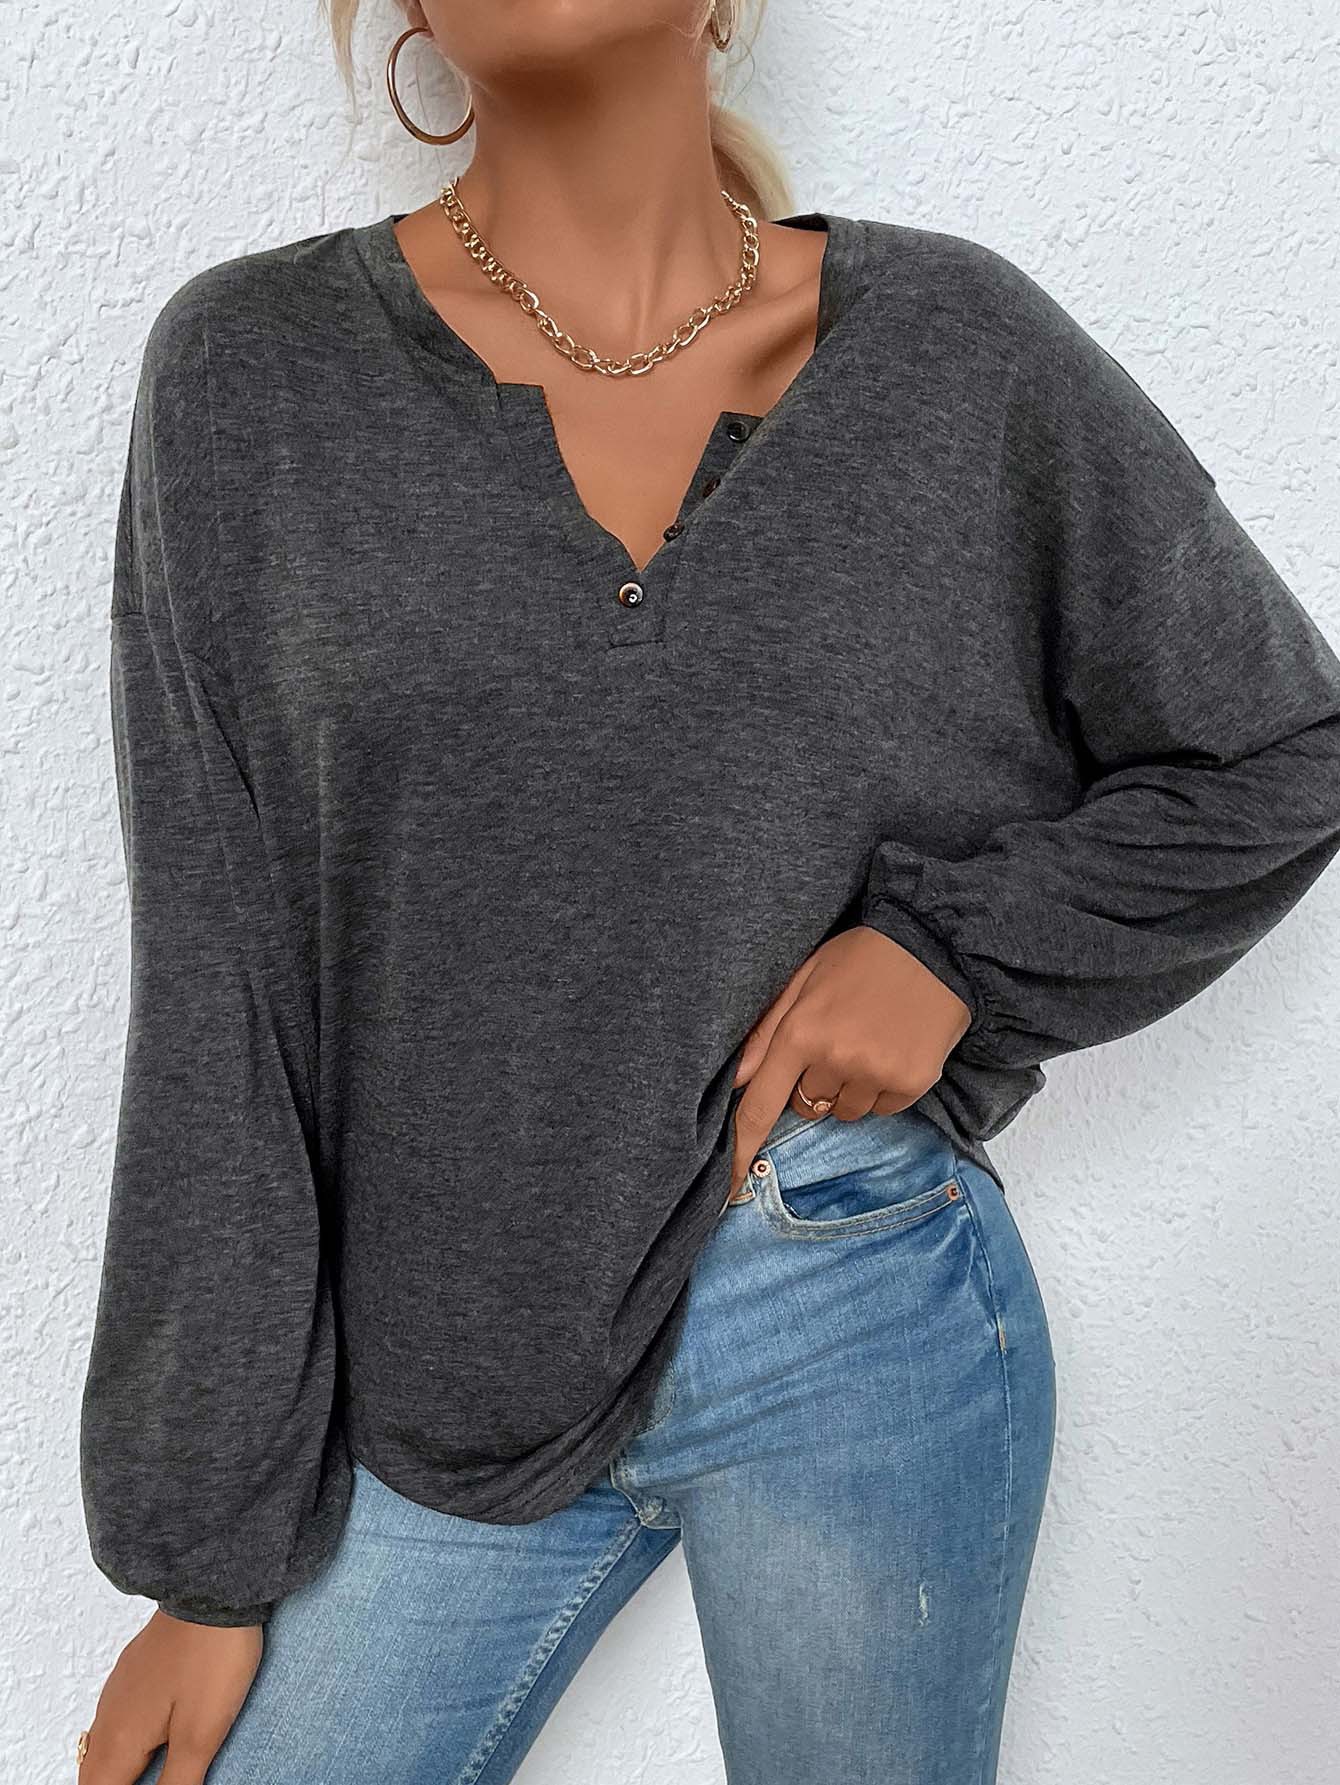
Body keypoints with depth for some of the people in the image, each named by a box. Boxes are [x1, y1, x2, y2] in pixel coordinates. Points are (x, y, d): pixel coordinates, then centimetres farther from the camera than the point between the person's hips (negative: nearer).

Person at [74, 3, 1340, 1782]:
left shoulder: (960, 345, -2)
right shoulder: (252, 369, -3)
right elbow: (217, 993, -4)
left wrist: (958, 944, -9)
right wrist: (209, 1557, -2)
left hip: (869, 1334, 0)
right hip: (444, 1358, 1)